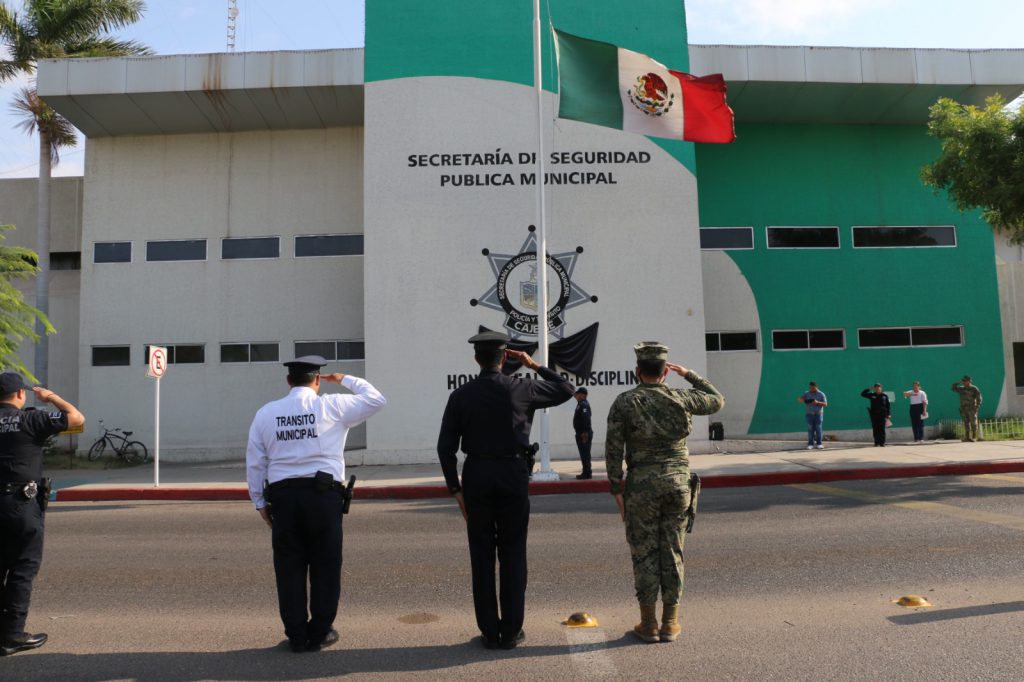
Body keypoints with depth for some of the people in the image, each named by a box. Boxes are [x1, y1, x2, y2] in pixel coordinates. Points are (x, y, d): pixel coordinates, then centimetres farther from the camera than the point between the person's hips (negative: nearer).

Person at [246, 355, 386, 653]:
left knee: (289, 567, 11)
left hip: (283, 496, 3)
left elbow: (254, 462, 9)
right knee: (325, 566, 9)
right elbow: (376, 400, 4)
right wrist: (345, 379, 13)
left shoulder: (266, 413, 8)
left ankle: (297, 636, 19)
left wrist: (259, 502, 16)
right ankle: (319, 633, 18)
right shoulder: (333, 406, -2)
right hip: (324, 494, -3)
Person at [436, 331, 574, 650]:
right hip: (513, 473, -1)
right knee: (513, 554, 8)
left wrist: (455, 488, 5)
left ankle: (489, 632, 15)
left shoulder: (460, 395, -1)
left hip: (476, 475, 1)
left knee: (482, 555, 9)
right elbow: (566, 389, 10)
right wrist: (534, 365, 11)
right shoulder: (521, 389, -5)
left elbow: (446, 446, -2)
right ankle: (511, 632, 12)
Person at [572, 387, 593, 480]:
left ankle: (587, 473, -5)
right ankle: (587, 473, 22)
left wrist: (585, 434, -27)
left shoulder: (584, 405, -17)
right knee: (584, 454, 15)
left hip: (584, 434, -11)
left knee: (585, 454, -7)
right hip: (581, 433, 11)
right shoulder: (581, 404, 16)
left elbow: (586, 419, -26)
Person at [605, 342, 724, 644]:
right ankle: (670, 624, 16)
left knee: (644, 554, 6)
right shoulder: (680, 398, -1)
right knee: (672, 552, 10)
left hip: (641, 485, -2)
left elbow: (613, 449, -8)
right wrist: (690, 375, 21)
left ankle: (648, 624, 12)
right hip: (678, 482, 2)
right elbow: (717, 400, 17)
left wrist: (616, 489, -1)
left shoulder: (624, 402, -6)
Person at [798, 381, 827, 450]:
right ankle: (810, 444, 2)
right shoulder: (807, 393, 5)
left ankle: (819, 444, 5)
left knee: (818, 429, -1)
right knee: (810, 429, -1)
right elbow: (799, 399, 0)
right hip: (810, 414, 1)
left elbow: (825, 404, -3)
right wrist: (801, 399, -25)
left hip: (818, 414, -1)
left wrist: (817, 402, -21)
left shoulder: (821, 394, 1)